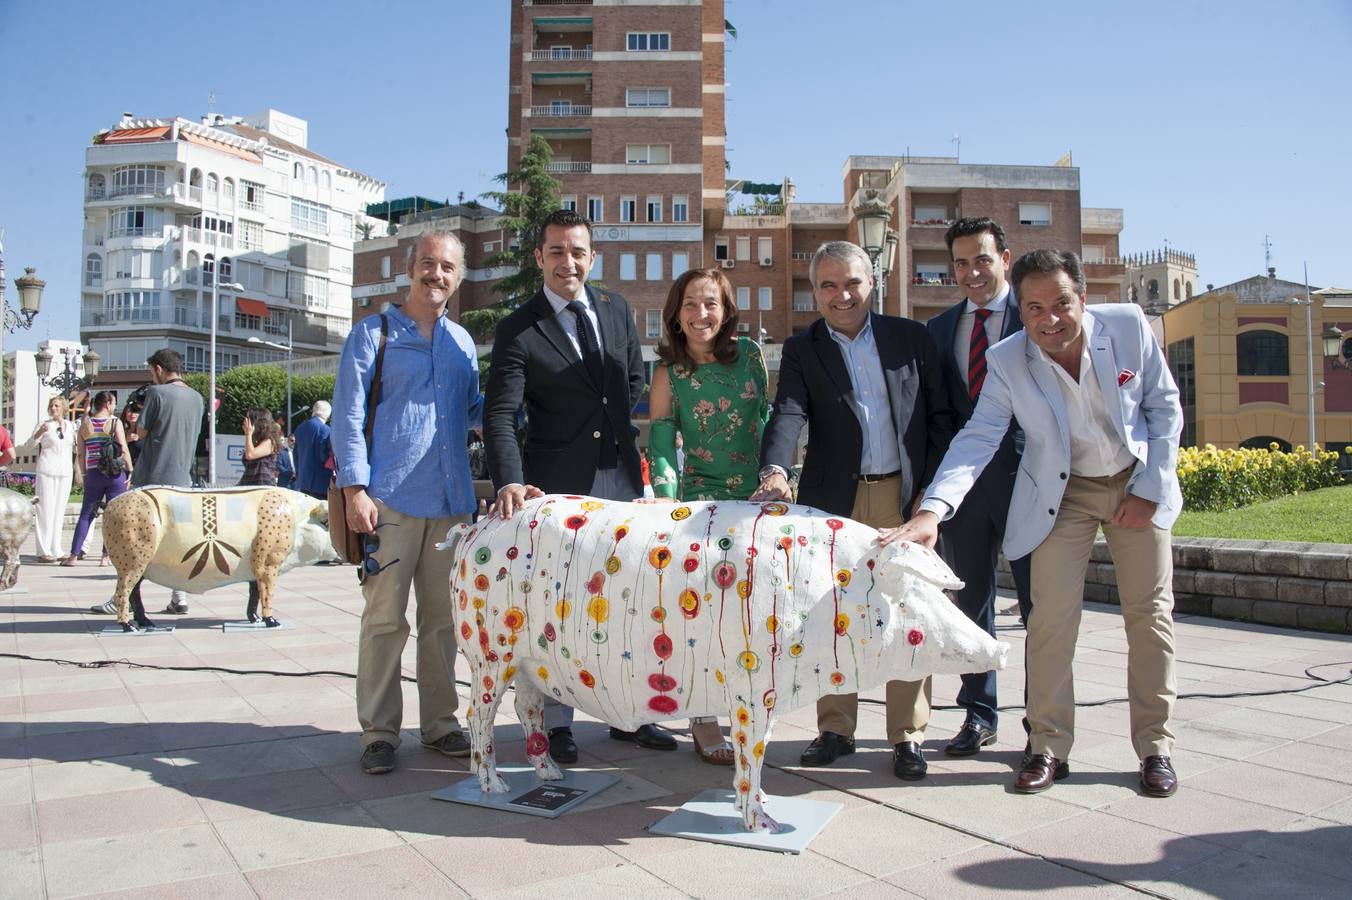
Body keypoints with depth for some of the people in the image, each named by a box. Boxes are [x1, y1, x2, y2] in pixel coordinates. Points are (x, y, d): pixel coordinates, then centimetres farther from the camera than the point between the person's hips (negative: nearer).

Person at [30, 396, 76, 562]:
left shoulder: (71, 426, 11)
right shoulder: (44, 425, -1)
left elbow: (76, 447, 21)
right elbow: (31, 443, -15)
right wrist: (39, 432, -32)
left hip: (65, 472, 4)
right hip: (46, 472, -4)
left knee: (59, 510, 8)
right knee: (46, 510, -6)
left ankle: (56, 550, 14)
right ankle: (43, 551, -5)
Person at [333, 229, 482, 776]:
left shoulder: (462, 342, 16)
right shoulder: (373, 333, 2)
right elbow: (348, 415, -3)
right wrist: (355, 488, -11)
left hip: (451, 501, 5)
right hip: (390, 499, -4)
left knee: (442, 617, 10)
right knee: (385, 618, -1)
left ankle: (439, 722, 21)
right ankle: (379, 732, 10)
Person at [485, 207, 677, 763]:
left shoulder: (617, 310, 7)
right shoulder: (518, 331, -9)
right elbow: (500, 415, -17)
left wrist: (622, 439, 11)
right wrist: (510, 482, -31)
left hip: (620, 478, 5)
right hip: (557, 486, -4)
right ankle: (556, 723, 20)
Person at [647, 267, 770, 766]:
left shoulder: (749, 354, 2)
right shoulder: (669, 374, -5)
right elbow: (661, 444, -7)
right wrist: (668, 501, -19)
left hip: (759, 496, 3)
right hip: (703, 499, -3)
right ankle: (704, 719, 7)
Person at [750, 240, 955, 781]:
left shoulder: (912, 338, 6)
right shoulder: (801, 350, 4)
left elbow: (940, 418, 7)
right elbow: (789, 413, -12)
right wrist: (775, 469, -31)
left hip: (906, 496, 0)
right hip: (835, 499, 0)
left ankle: (908, 734, 17)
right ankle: (836, 728, 22)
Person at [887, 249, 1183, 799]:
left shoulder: (1128, 325, -15)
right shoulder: (1007, 362, -18)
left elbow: (1165, 405, -4)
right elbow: (977, 439, -23)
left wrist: (1149, 488, -9)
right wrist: (932, 510, -38)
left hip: (1136, 485, 1)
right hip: (1061, 494, -1)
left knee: (1151, 615, 4)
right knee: (1051, 617, -7)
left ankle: (1155, 748, 18)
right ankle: (1049, 748, 6)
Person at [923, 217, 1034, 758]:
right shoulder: (939, 329, 12)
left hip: (1026, 475, -4)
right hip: (961, 478, 4)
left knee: (1040, 603, 4)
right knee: (971, 603, 12)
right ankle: (979, 715, 25)